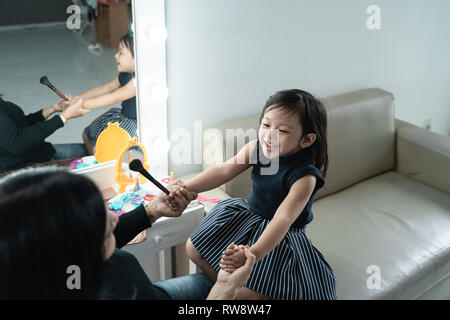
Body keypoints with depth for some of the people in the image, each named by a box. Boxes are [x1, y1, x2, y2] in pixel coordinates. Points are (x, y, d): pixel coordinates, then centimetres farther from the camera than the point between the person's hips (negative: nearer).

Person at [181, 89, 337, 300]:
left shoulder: (305, 176, -29)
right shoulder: (256, 148, -12)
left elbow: (283, 218, -38)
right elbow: (224, 171, -15)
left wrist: (253, 253, -52)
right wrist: (187, 188, -30)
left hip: (281, 235, -6)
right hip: (248, 215, 6)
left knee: (246, 294, -20)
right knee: (194, 249, 3)